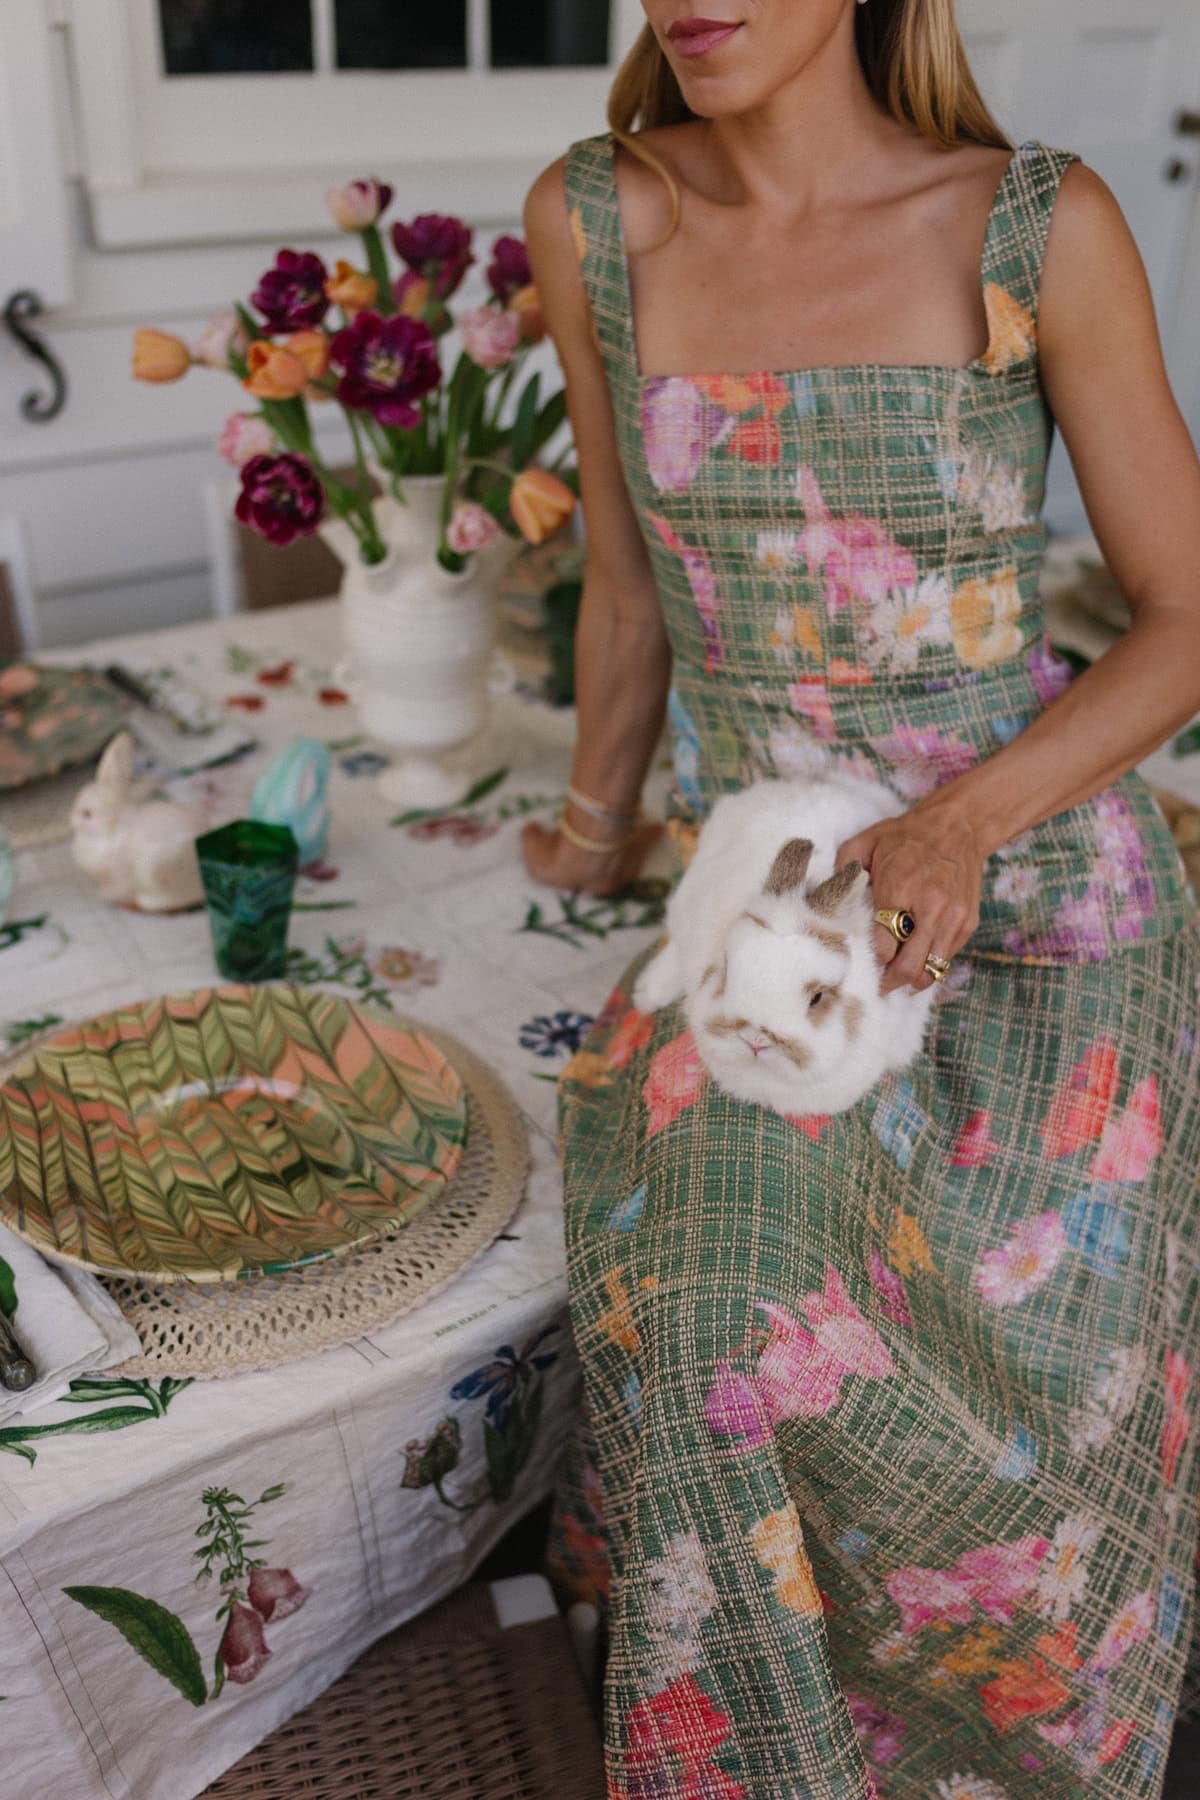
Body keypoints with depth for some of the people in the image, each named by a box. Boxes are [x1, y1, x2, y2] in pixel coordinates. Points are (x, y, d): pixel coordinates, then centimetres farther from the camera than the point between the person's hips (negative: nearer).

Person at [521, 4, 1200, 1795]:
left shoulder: (1045, 228, -9)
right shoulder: (591, 220, -1)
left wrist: (968, 819, -20)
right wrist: (601, 822, 20)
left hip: (1039, 895, -1)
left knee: (1017, 1384, -8)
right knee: (725, 1327, -17)